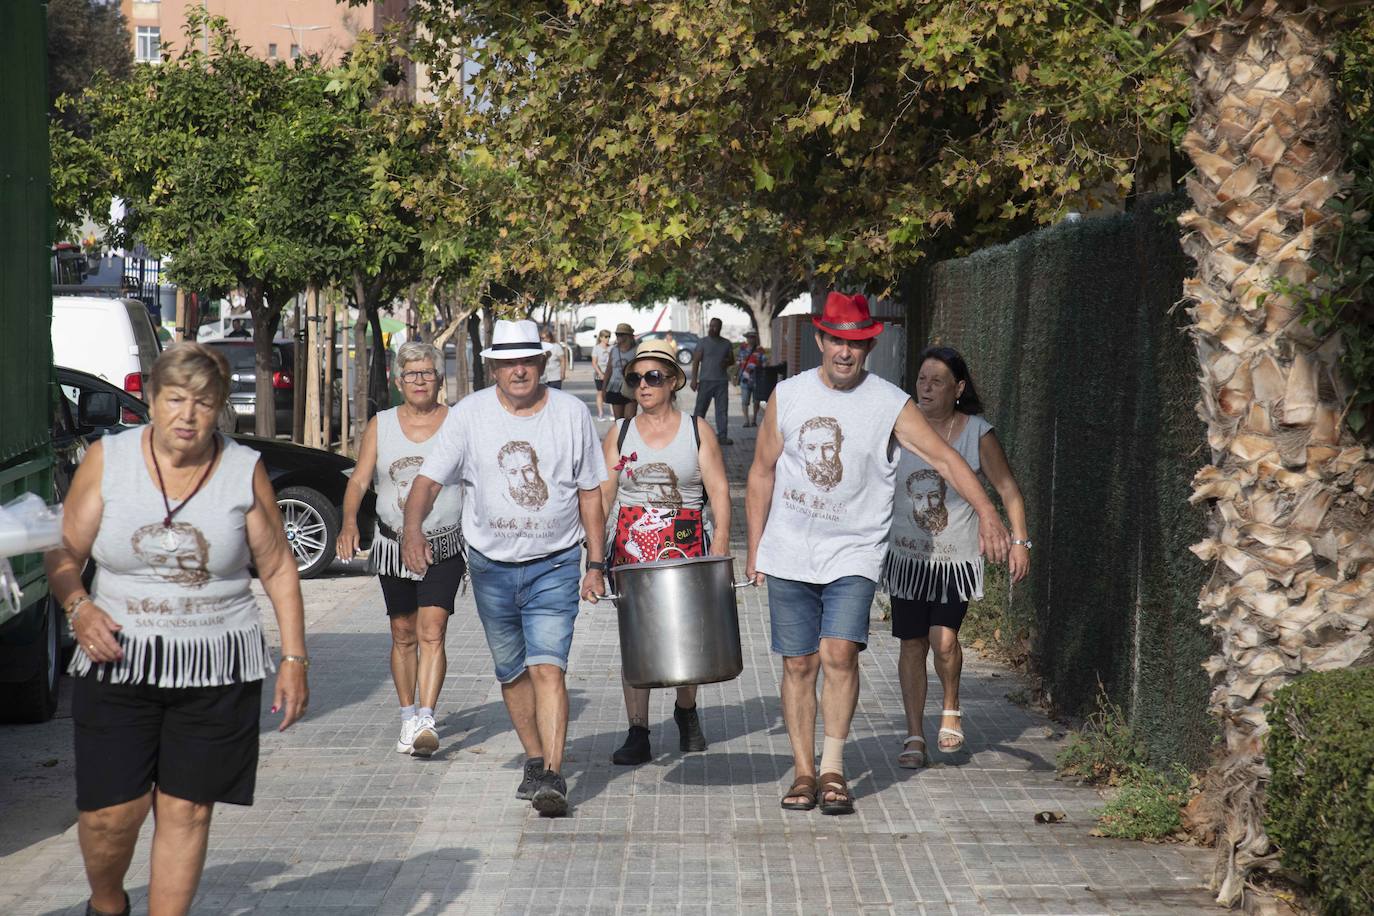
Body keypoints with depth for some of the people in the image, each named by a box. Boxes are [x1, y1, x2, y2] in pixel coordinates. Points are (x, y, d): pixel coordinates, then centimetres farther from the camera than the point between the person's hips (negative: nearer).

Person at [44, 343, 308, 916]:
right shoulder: (107, 460, 1)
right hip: (117, 664, 0)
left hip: (217, 672, 0)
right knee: (110, 812, -2)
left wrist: (294, 660, 1)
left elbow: (278, 570, 5)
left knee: (186, 812, 2)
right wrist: (78, 607, -14)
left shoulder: (244, 471, 1)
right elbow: (64, 552, 5)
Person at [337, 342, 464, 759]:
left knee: (432, 633, -15)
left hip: (444, 548, -3)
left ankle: (426, 720, -20)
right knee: (403, 636, 10)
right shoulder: (380, 426, 5)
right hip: (394, 545, 3)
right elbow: (359, 479, 0)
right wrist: (349, 521, -18)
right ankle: (408, 717, 23)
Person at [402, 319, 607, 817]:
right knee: (511, 672, 13)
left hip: (554, 565, -2)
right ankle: (535, 759, 30)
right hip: (491, 566, 2)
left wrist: (596, 563, 3)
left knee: (547, 668, -15)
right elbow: (429, 477, -9)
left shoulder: (571, 413, -2)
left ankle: (552, 775, -18)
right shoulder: (469, 414, -4)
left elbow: (590, 492, 6)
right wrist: (412, 528, -29)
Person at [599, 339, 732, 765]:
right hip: (632, 549, 1)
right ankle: (638, 734, 2)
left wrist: (720, 550, -9)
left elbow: (719, 493, 2)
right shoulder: (620, 433, 9)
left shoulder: (697, 430, 5)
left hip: (685, 546, -1)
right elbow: (602, 495, 7)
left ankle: (686, 711, 31)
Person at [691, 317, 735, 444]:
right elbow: (696, 361, -1)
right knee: (700, 409, -3)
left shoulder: (726, 343, 10)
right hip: (706, 381, -3)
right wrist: (694, 379, -10)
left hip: (722, 381, 3)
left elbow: (732, 360, 19)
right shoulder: (703, 342, 1)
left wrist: (727, 362, -6)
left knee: (722, 410, 1)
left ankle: (722, 436, 4)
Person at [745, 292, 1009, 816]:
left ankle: (833, 768, -6)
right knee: (799, 664, 4)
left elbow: (944, 457, -11)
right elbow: (762, 473, 11)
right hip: (788, 554, 2)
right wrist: (754, 550, 8)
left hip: (854, 553, -2)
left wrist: (985, 512, -26)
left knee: (839, 652, -17)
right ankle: (804, 773, 13)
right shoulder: (787, 396, 3)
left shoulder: (890, 404, -4)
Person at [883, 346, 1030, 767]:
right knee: (912, 643, 5)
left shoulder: (977, 433, -6)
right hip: (907, 555, 2)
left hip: (956, 559, -2)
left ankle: (951, 709, 14)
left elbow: (1008, 489, -1)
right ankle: (915, 735, 16)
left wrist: (1019, 541, -11)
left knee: (944, 639, -15)